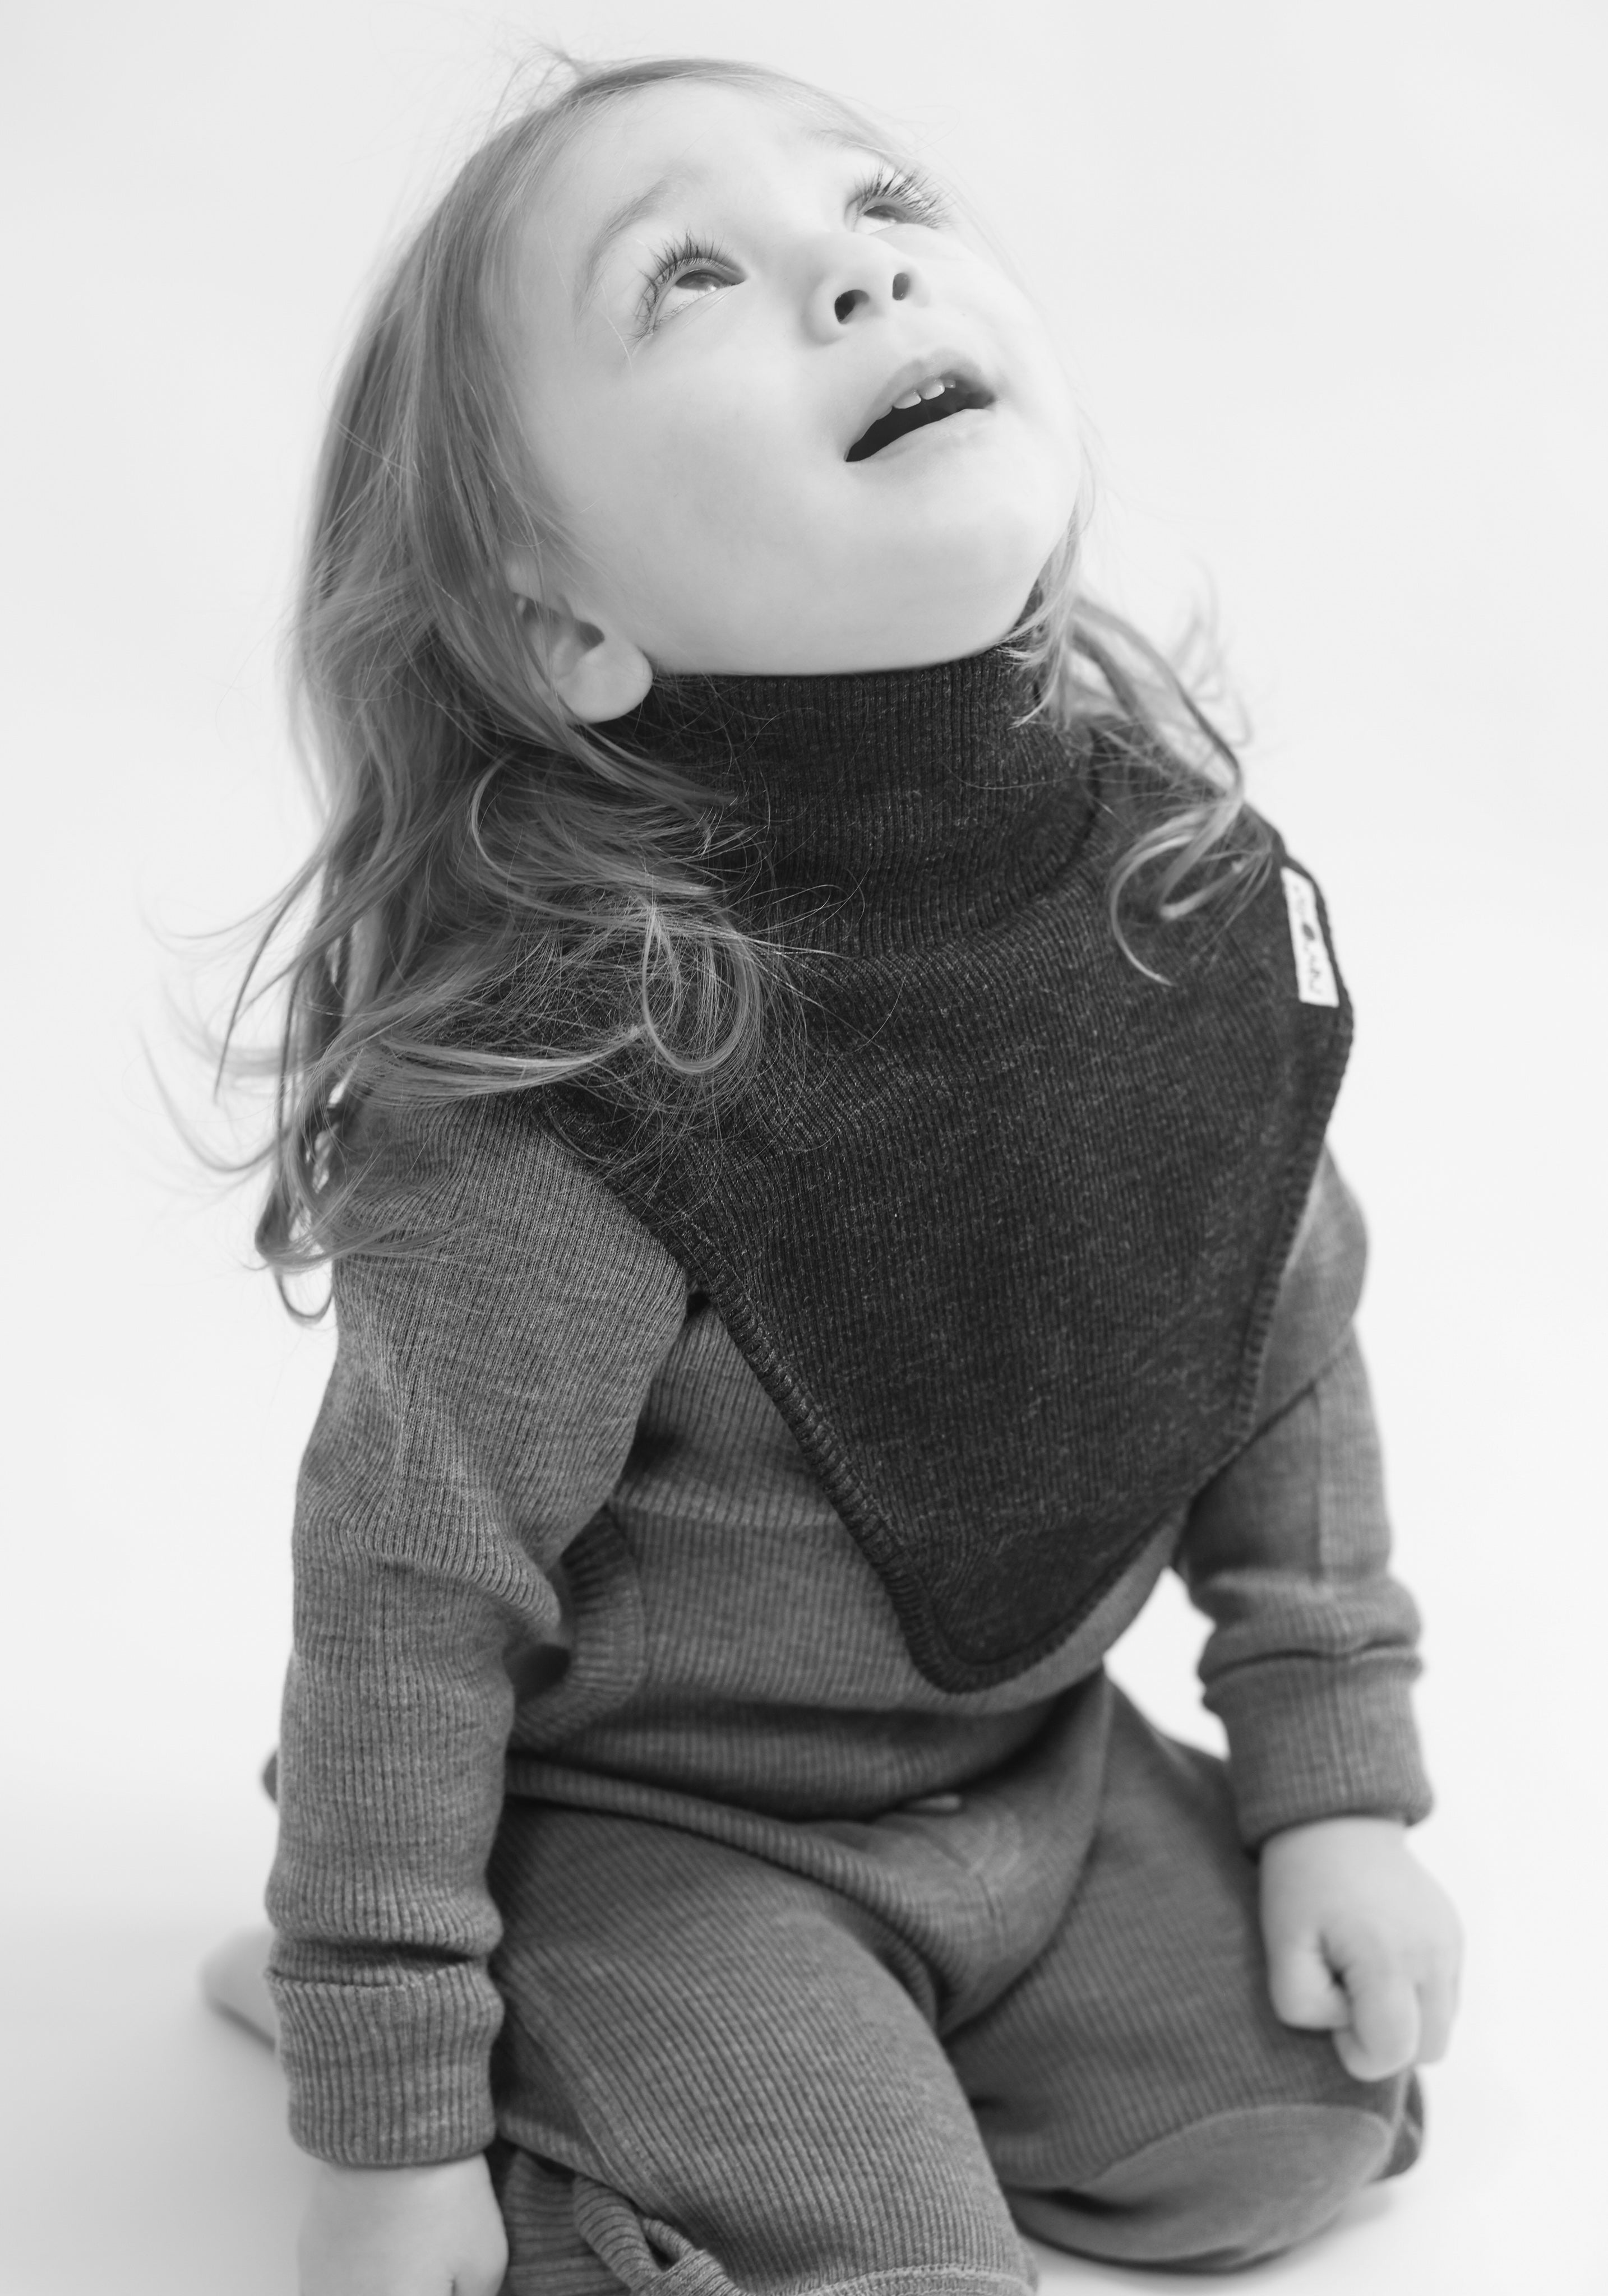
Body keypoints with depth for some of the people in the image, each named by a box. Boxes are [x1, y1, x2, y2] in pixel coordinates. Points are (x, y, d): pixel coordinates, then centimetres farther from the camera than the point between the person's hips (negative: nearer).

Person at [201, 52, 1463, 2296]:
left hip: (1031, 1753, 6)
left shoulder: (1189, 863, -13)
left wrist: (1337, 1779, 3)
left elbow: (1287, 1335, 0)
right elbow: (411, 1597, -21)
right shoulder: (541, 1110, -31)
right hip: (642, 1814, -6)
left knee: (1303, 2115, 10)